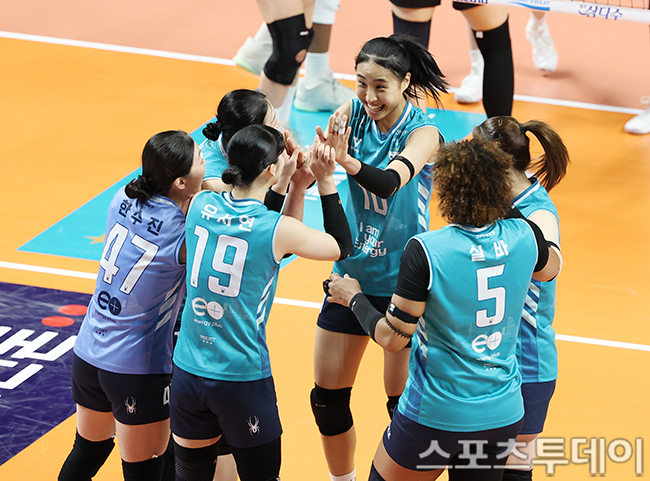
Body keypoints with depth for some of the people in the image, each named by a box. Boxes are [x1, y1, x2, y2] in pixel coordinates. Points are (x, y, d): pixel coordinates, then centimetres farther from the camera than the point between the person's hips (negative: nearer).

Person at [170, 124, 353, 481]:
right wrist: (326, 180, 5)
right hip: (243, 381, -5)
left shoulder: (201, 205, -2)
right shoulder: (277, 230, -15)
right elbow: (342, 247, 2)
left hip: (187, 372, 5)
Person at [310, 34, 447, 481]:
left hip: (402, 280, -4)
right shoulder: (353, 113, -5)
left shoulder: (423, 132, -18)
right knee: (327, 398, 10)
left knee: (403, 403, 2)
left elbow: (389, 182, -36)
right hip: (352, 272, 5)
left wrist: (347, 161, -57)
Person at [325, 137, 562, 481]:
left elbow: (393, 338, -14)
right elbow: (550, 268, 20)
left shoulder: (426, 251, -20)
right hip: (504, 415, 5)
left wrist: (354, 298, 4)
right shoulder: (524, 237, -6)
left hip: (437, 416, -5)